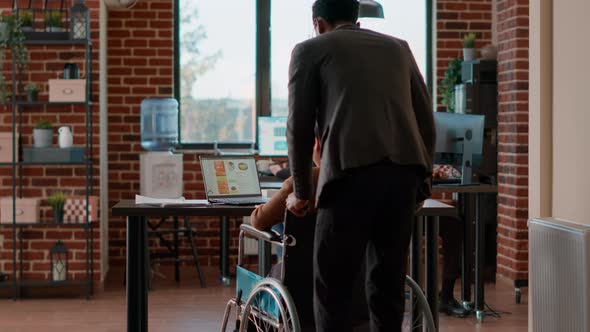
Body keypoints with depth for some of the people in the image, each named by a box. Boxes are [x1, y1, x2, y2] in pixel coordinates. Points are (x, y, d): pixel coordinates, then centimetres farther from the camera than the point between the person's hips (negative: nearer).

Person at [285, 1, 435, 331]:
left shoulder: (310, 49, 15)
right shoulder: (398, 47, 26)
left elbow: (300, 126, 11)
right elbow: (426, 121, 21)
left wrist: (301, 191, 21)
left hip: (353, 172, -4)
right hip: (405, 171, 4)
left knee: (333, 288, 3)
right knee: (388, 285, 12)